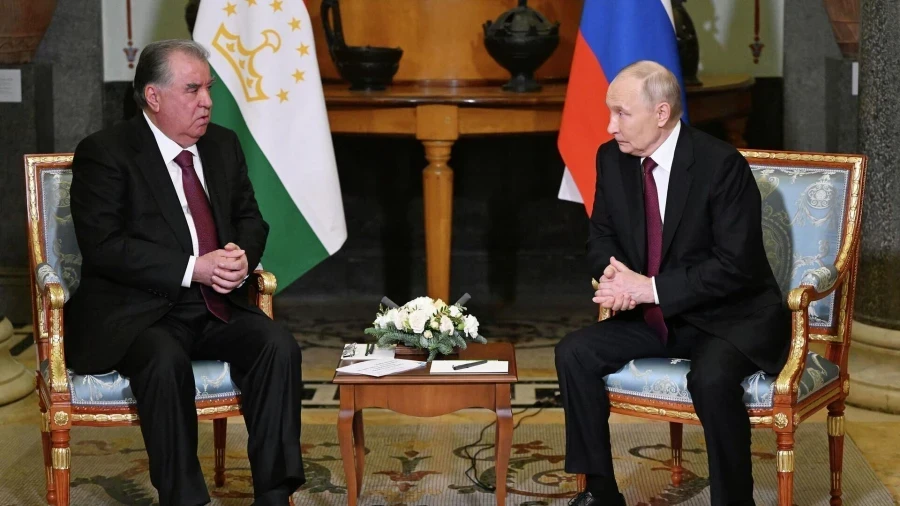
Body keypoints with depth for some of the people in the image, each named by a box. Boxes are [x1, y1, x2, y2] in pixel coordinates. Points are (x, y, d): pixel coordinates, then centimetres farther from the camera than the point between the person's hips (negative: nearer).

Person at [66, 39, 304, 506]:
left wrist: (242, 256, -6)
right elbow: (103, 248, -15)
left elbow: (250, 218, 20)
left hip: (217, 309, 5)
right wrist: (194, 268, -22)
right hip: (136, 314, -5)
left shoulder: (223, 145, 13)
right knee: (166, 360, -36)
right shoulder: (103, 153, -6)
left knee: (278, 345, -22)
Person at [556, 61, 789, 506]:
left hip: (732, 319, -6)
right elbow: (601, 234, 11)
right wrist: (613, 274, -14)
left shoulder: (721, 164, -20)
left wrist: (651, 288, -27)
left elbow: (735, 265, -23)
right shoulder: (613, 158, -1)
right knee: (574, 353, -10)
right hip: (657, 316, 7)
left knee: (711, 377, -35)